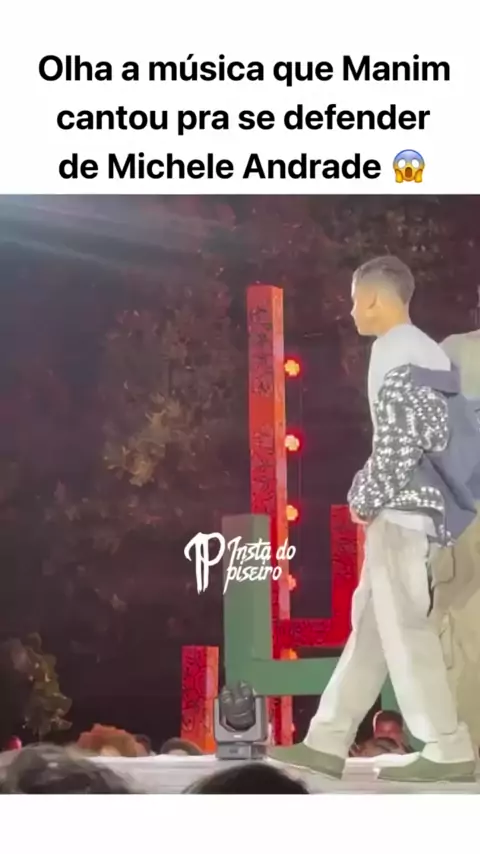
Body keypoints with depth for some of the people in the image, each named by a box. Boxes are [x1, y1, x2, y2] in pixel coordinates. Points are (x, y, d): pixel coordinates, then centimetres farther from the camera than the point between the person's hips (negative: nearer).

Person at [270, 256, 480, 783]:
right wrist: (372, 495, 16)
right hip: (407, 504, 10)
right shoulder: (416, 351, 20)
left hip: (402, 507, -10)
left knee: (403, 625, -7)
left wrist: (366, 497, -10)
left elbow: (404, 439, -20)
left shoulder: (397, 354, -11)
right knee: (372, 623, 9)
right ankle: (327, 743, 13)